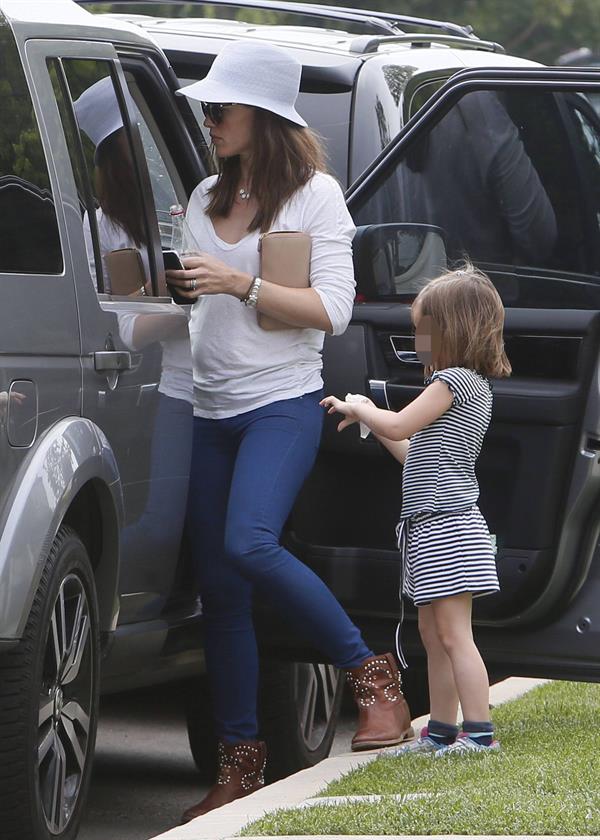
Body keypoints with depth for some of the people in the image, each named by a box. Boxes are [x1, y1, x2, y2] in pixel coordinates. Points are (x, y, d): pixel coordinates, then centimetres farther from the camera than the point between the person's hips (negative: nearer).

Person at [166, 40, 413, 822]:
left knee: (250, 543, -28)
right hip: (211, 409, 6)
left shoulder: (315, 195, -2)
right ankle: (240, 762, 7)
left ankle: (373, 674, -12)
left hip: (283, 403, -6)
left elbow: (332, 310, -10)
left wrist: (240, 283, -18)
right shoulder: (207, 197, 15)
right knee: (218, 585, 1)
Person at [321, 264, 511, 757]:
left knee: (453, 633, -12)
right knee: (434, 634, 12)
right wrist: (368, 418, 19)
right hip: (431, 527, 10)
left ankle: (479, 732, -14)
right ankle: (442, 732, 16)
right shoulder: (471, 387, 19)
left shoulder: (456, 380, -12)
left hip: (446, 525, -10)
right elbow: (415, 451, 23)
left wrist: (360, 409, 3)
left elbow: (398, 425, -15)